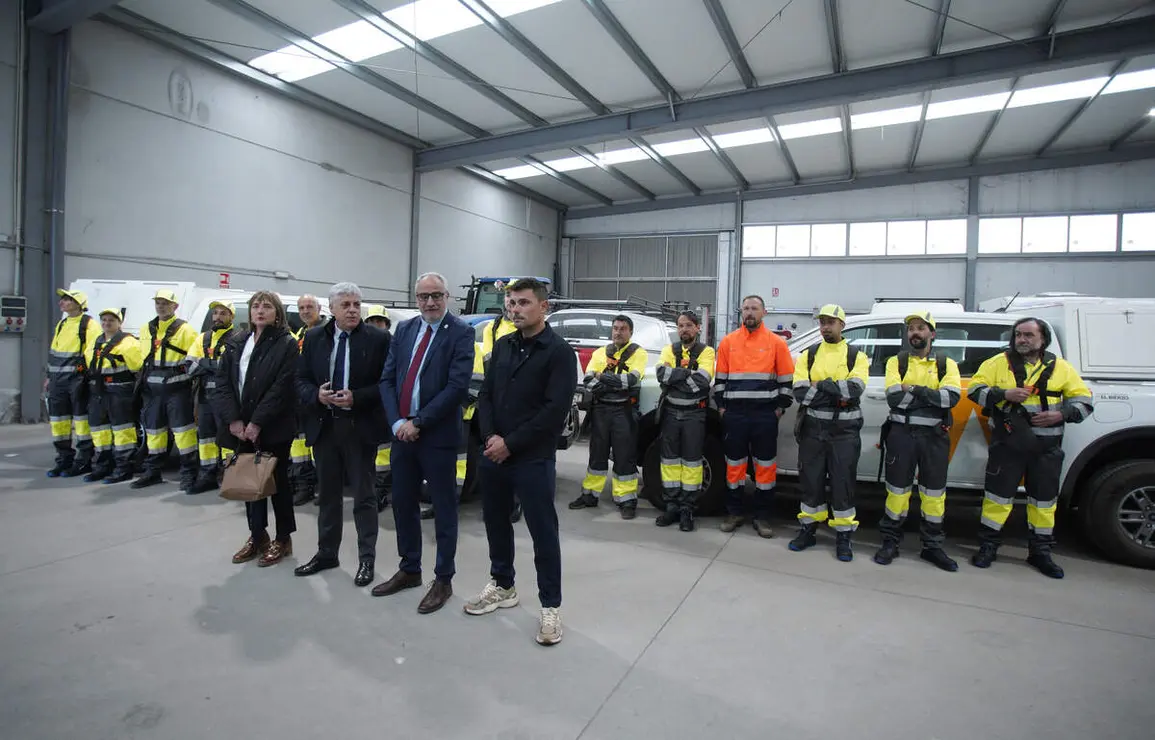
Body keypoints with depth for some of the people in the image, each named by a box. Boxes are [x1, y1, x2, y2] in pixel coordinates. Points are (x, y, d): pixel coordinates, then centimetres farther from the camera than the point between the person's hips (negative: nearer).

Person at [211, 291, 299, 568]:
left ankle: (283, 539, 16)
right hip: (241, 427, 5)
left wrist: (257, 422, -18)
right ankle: (257, 535, 27)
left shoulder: (287, 345, -5)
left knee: (277, 480, 3)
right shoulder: (235, 343, 10)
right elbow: (222, 382, 3)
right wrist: (233, 419, -9)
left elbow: (281, 388, -13)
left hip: (273, 428, -5)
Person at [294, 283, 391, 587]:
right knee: (328, 493, 17)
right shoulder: (313, 338, 6)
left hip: (361, 426, -4)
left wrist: (356, 398, -19)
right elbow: (300, 380, 7)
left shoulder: (378, 339, -7)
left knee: (364, 495, 5)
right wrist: (317, 395, -13)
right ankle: (326, 553, 32)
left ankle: (366, 559, 17)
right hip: (323, 425, 4)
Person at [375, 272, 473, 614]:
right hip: (402, 432, 6)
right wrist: (397, 422, -8)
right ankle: (409, 570, 34)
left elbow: (457, 386, -17)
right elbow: (387, 379, 6)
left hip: (438, 435, -6)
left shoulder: (461, 332, -8)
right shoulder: (404, 329, 10)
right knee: (403, 503, 15)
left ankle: (443, 579, 21)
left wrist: (417, 423, -16)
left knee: (443, 507, 6)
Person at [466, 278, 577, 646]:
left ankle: (550, 606, 15)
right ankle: (502, 586, 37)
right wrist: (490, 437, -7)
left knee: (543, 532, 2)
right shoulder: (502, 346, 12)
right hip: (492, 453, 7)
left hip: (533, 459, -6)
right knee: (496, 522, 18)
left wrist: (511, 444, -15)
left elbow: (555, 409, -16)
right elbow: (485, 395, 11)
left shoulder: (559, 351, -8)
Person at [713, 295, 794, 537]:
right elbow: (719, 378, 10)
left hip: (765, 414, -1)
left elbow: (786, 379, 5)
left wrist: (780, 407, -1)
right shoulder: (728, 341, 7)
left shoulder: (776, 342, 3)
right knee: (734, 463, 8)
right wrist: (721, 406, 4)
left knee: (766, 465, 5)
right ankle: (734, 512, 21)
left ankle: (762, 516, 16)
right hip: (734, 413, 1)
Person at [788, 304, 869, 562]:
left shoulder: (857, 356, 2)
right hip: (812, 427, 2)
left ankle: (843, 536, 17)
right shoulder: (808, 355, 7)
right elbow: (800, 393, -8)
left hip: (845, 429, -2)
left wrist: (822, 385, -13)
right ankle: (808, 530, 23)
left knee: (843, 482, 4)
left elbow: (855, 389, -17)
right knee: (811, 480, 9)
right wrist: (839, 393, -13)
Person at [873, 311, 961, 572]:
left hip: (935, 436, 1)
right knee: (897, 489, 5)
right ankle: (890, 542, 17)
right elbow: (894, 398, -12)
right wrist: (931, 395, -12)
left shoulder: (947, 364, 5)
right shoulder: (896, 362, 3)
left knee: (934, 492, 9)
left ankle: (932, 546, 23)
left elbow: (952, 397, -14)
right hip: (901, 434, -1)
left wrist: (913, 389, -16)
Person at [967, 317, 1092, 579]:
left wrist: (1061, 414, -10)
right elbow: (975, 389, -3)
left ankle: (1040, 552, 26)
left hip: (1047, 448, 3)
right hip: (1007, 443, -2)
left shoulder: (1061, 368, 6)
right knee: (998, 495, 1)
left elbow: (1083, 400, 9)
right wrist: (1004, 394, -18)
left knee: (1044, 499, 11)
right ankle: (988, 547, 14)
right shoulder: (999, 363, 1)